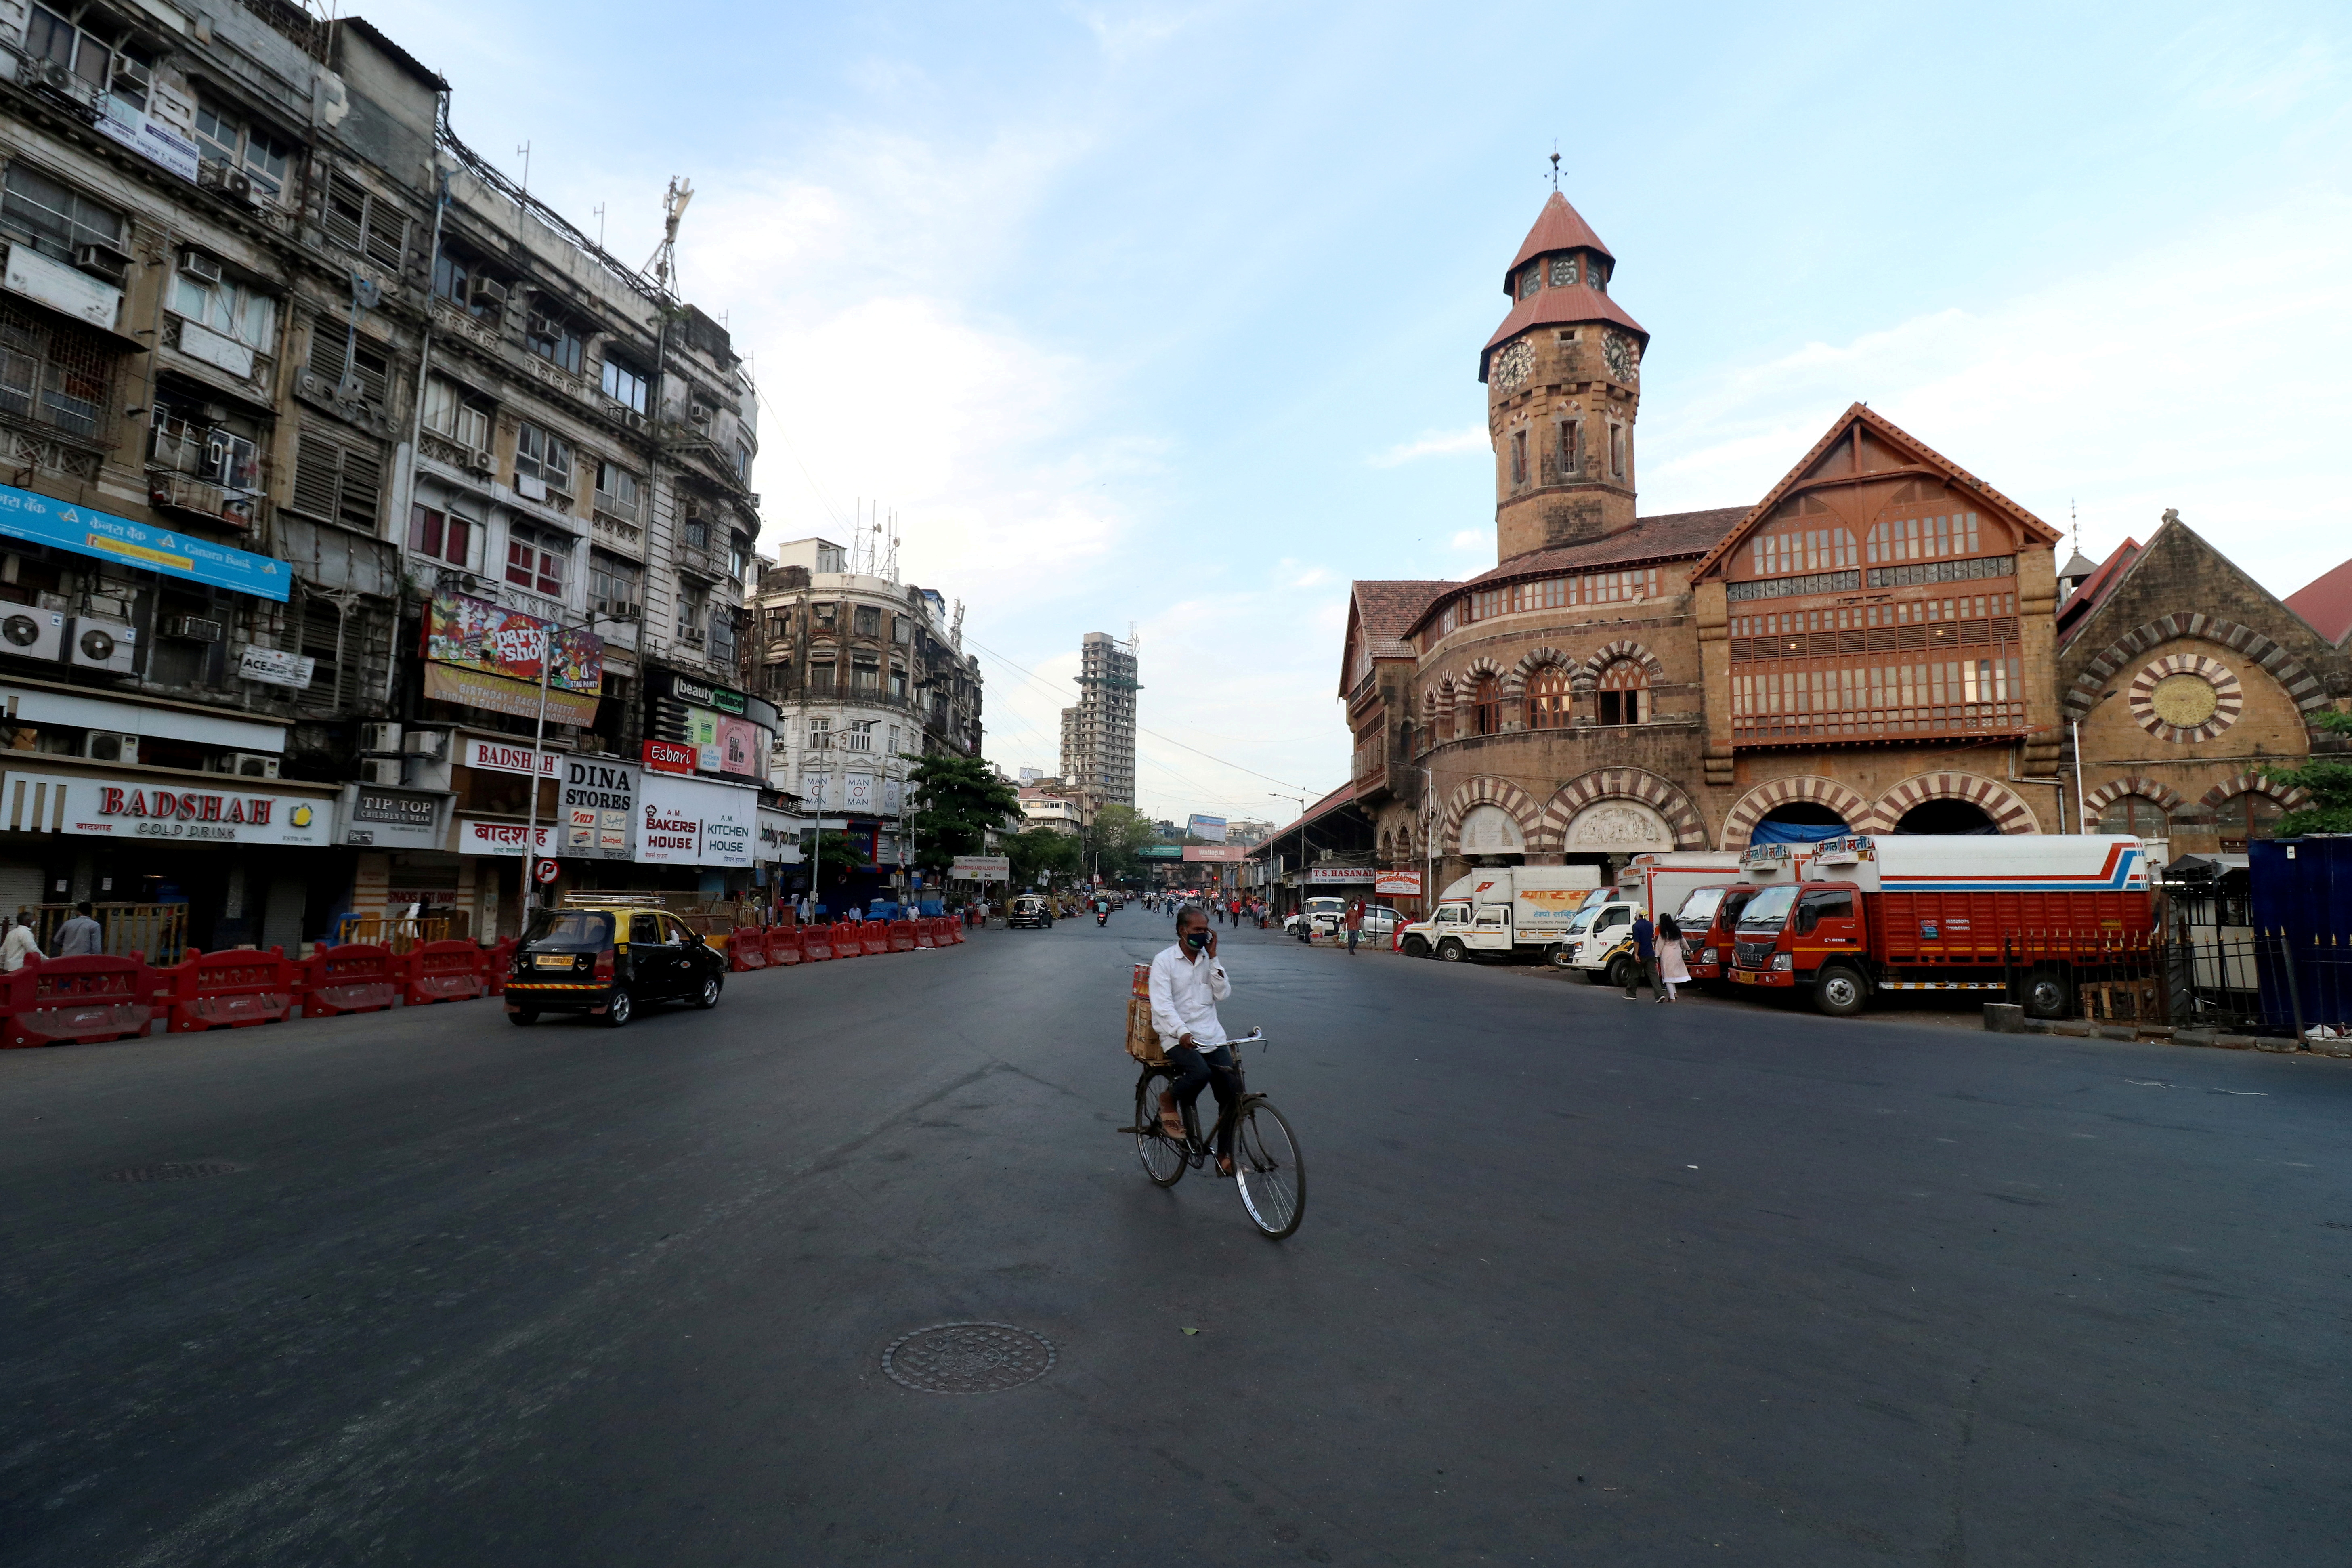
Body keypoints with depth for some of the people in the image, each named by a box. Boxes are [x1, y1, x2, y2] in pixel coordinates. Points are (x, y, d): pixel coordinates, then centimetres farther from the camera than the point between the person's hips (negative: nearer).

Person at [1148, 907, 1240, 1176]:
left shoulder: (1208, 959, 12)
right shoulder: (1164, 960, -3)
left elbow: (1223, 994, 2)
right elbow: (1162, 1004, -13)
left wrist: (1213, 957, -4)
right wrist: (1182, 1032, -28)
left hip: (1212, 1037, 5)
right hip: (1178, 1038, -5)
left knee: (1232, 1092, -8)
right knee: (1200, 1073, -33)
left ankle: (1225, 1157, 5)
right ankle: (1168, 1099, 0)